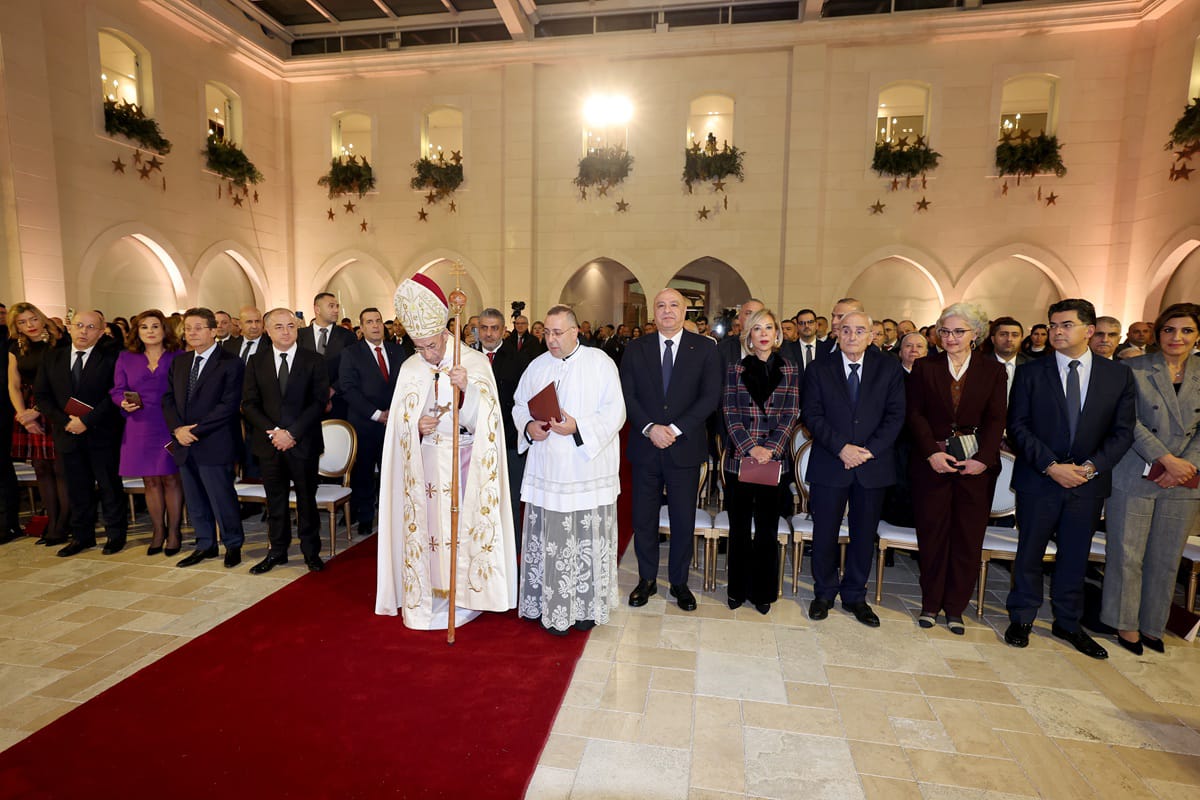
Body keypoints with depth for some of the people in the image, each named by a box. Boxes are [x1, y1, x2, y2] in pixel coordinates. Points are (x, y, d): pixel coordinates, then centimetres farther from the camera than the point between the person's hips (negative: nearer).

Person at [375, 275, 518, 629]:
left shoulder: (475, 362, -7)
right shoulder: (410, 368, 5)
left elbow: (483, 417, -14)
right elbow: (398, 420, 8)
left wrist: (465, 388, -31)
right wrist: (416, 426, -14)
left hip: (463, 463, -3)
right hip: (424, 464, 3)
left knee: (462, 526, 2)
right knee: (424, 526, 6)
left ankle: (461, 598, 19)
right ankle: (425, 597, 23)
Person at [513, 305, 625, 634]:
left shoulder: (600, 362, -2)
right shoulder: (537, 366, 11)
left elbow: (614, 412, -8)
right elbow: (519, 405, 14)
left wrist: (577, 428, -21)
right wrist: (528, 426, -8)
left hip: (589, 473, -3)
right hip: (546, 472, 3)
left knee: (587, 540, 4)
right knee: (548, 539, 7)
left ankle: (586, 605, 22)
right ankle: (552, 606, 23)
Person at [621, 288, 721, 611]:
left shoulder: (704, 349, 1)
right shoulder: (635, 348, 5)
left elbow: (710, 396, -6)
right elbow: (627, 395, 0)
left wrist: (675, 429, -15)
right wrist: (649, 428, -15)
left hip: (685, 447, -1)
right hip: (645, 447, 1)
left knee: (683, 520, 9)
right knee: (643, 518, 10)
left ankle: (679, 582, 28)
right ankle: (647, 579, 29)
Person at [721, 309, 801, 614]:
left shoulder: (790, 370, 5)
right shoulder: (735, 369, 4)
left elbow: (791, 414, 0)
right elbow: (730, 413, -1)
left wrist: (771, 448, -13)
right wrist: (750, 448, -13)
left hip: (774, 459, 0)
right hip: (738, 457, 0)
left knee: (767, 527, 8)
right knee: (739, 527, 9)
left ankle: (763, 591, 23)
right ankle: (738, 589, 23)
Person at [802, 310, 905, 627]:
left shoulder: (889, 368, 4)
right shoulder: (819, 369, 2)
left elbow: (895, 415, -1)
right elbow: (812, 415, -4)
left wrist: (870, 449, -13)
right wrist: (841, 447, -15)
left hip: (874, 465, 1)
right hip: (829, 464, -1)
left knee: (864, 534, 11)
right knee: (825, 533, 6)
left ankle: (855, 596, 28)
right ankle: (824, 592, 25)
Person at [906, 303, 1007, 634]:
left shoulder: (993, 371, 6)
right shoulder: (924, 367, 5)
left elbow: (996, 420, 0)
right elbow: (915, 414, 0)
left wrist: (983, 458, -13)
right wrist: (932, 452, -12)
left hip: (977, 465, 1)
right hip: (932, 462, 0)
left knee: (968, 537, 6)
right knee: (932, 533, 5)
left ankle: (955, 607, 20)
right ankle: (930, 604, 19)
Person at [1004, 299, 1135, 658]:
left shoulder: (1119, 375, 4)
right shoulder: (1030, 372, -2)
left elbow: (1123, 431, 2)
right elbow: (1018, 426, -5)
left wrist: (1091, 466, -12)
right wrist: (1050, 465, -14)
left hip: (1088, 481, 2)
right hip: (1038, 480, -2)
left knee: (1075, 556, 13)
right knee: (1029, 552, 8)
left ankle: (1068, 624, 30)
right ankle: (1021, 619, 23)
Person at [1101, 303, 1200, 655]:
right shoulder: (1133, 370, -3)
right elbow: (1130, 423, -9)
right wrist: (1167, 460, -15)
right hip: (1134, 478, -3)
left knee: (1166, 560, 12)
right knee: (1127, 555, 3)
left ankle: (1152, 625, 27)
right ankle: (1126, 623, 19)